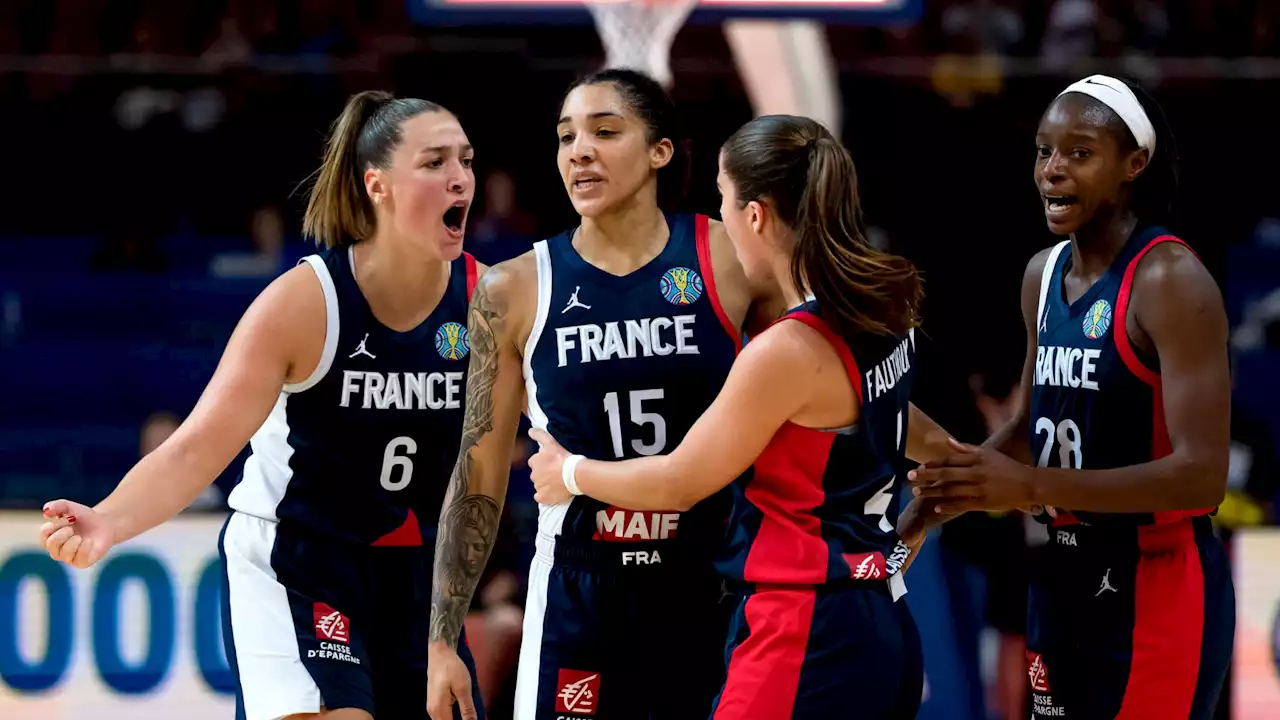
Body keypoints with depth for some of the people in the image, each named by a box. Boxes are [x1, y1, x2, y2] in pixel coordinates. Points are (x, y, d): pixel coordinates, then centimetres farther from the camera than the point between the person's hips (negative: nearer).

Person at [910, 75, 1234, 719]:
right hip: (1063, 579, 8)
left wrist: (1032, 486, -26)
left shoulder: (1170, 281, -16)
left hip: (1155, 584, -8)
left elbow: (1202, 475, -23)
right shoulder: (1044, 275, 9)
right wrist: (965, 475, 3)